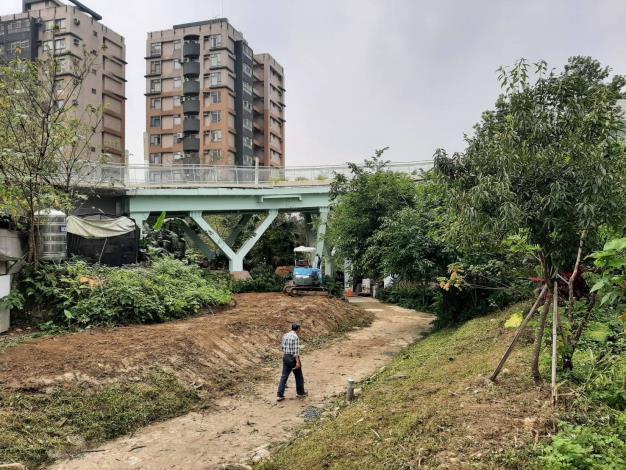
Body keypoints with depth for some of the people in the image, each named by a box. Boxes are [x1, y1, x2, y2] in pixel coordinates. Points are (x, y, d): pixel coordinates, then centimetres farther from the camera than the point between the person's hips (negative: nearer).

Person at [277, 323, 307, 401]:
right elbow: (296, 350, -20)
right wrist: (297, 362, -20)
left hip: (285, 357, 7)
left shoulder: (285, 335, 9)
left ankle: (280, 395, 3)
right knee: (299, 376, 12)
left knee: (284, 376, 7)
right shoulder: (296, 337, -15)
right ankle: (300, 393, 25)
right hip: (293, 358, -7)